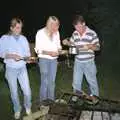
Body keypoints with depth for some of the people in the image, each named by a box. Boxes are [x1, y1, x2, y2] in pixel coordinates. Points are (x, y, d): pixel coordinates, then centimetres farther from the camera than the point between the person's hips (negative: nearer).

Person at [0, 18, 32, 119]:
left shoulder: (23, 38, 4)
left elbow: (27, 52, 8)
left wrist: (28, 57, -15)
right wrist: (12, 56, -20)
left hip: (22, 68, 2)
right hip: (11, 69, -2)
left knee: (27, 91, 1)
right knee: (14, 92, 9)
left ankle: (28, 107, 29)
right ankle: (17, 109, 32)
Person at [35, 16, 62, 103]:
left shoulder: (56, 33, 1)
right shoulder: (40, 33, -13)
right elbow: (38, 49, -11)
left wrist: (59, 50, -7)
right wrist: (49, 53, -23)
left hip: (54, 59, 5)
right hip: (44, 59, -4)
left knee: (52, 81, 12)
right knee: (45, 81, -1)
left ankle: (51, 98, 26)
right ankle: (43, 100, 16)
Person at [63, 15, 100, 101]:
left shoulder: (92, 33, -12)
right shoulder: (75, 33, 1)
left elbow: (97, 47, -8)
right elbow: (72, 43, 16)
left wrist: (89, 46, -28)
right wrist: (67, 42, -6)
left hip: (89, 62, -4)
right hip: (78, 62, 4)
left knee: (92, 80, 9)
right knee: (76, 81, 14)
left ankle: (94, 97, 28)